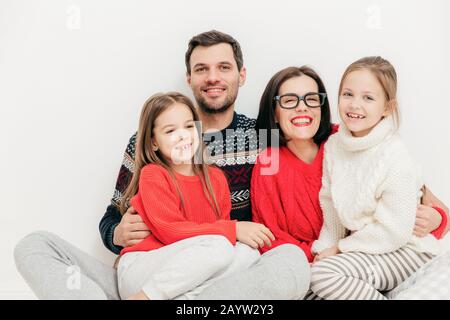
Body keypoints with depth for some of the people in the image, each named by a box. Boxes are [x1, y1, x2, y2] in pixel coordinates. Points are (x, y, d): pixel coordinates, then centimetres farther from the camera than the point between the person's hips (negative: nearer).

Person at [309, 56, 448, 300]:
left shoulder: (396, 161, -20)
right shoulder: (333, 145, 0)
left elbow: (392, 232, -19)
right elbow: (331, 209, 5)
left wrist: (340, 248, -11)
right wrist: (323, 250, -6)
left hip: (404, 251, -7)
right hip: (361, 247, 7)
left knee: (322, 274, -26)